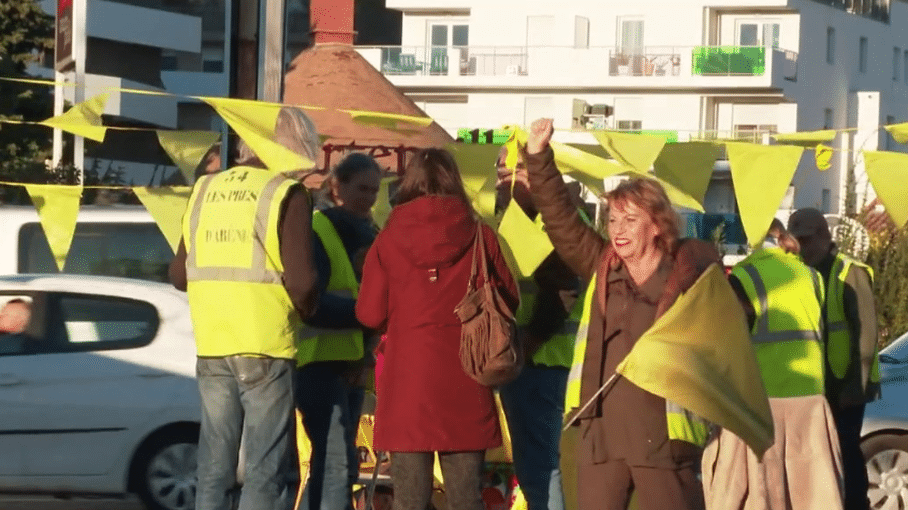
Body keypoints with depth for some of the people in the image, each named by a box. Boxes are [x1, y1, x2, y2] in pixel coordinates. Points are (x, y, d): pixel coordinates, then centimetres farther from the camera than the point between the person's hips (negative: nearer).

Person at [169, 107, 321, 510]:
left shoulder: (205, 191, 11)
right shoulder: (287, 195, -7)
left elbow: (179, 274, 13)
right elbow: (301, 280, -15)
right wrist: (305, 310, 5)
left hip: (211, 348, 5)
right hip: (265, 350, -5)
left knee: (214, 467, 10)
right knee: (266, 470, -2)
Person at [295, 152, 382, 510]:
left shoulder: (368, 236, 16)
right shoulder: (314, 232, -10)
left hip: (352, 364, 9)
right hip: (320, 361, -9)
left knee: (329, 465, 11)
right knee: (339, 466, -17)